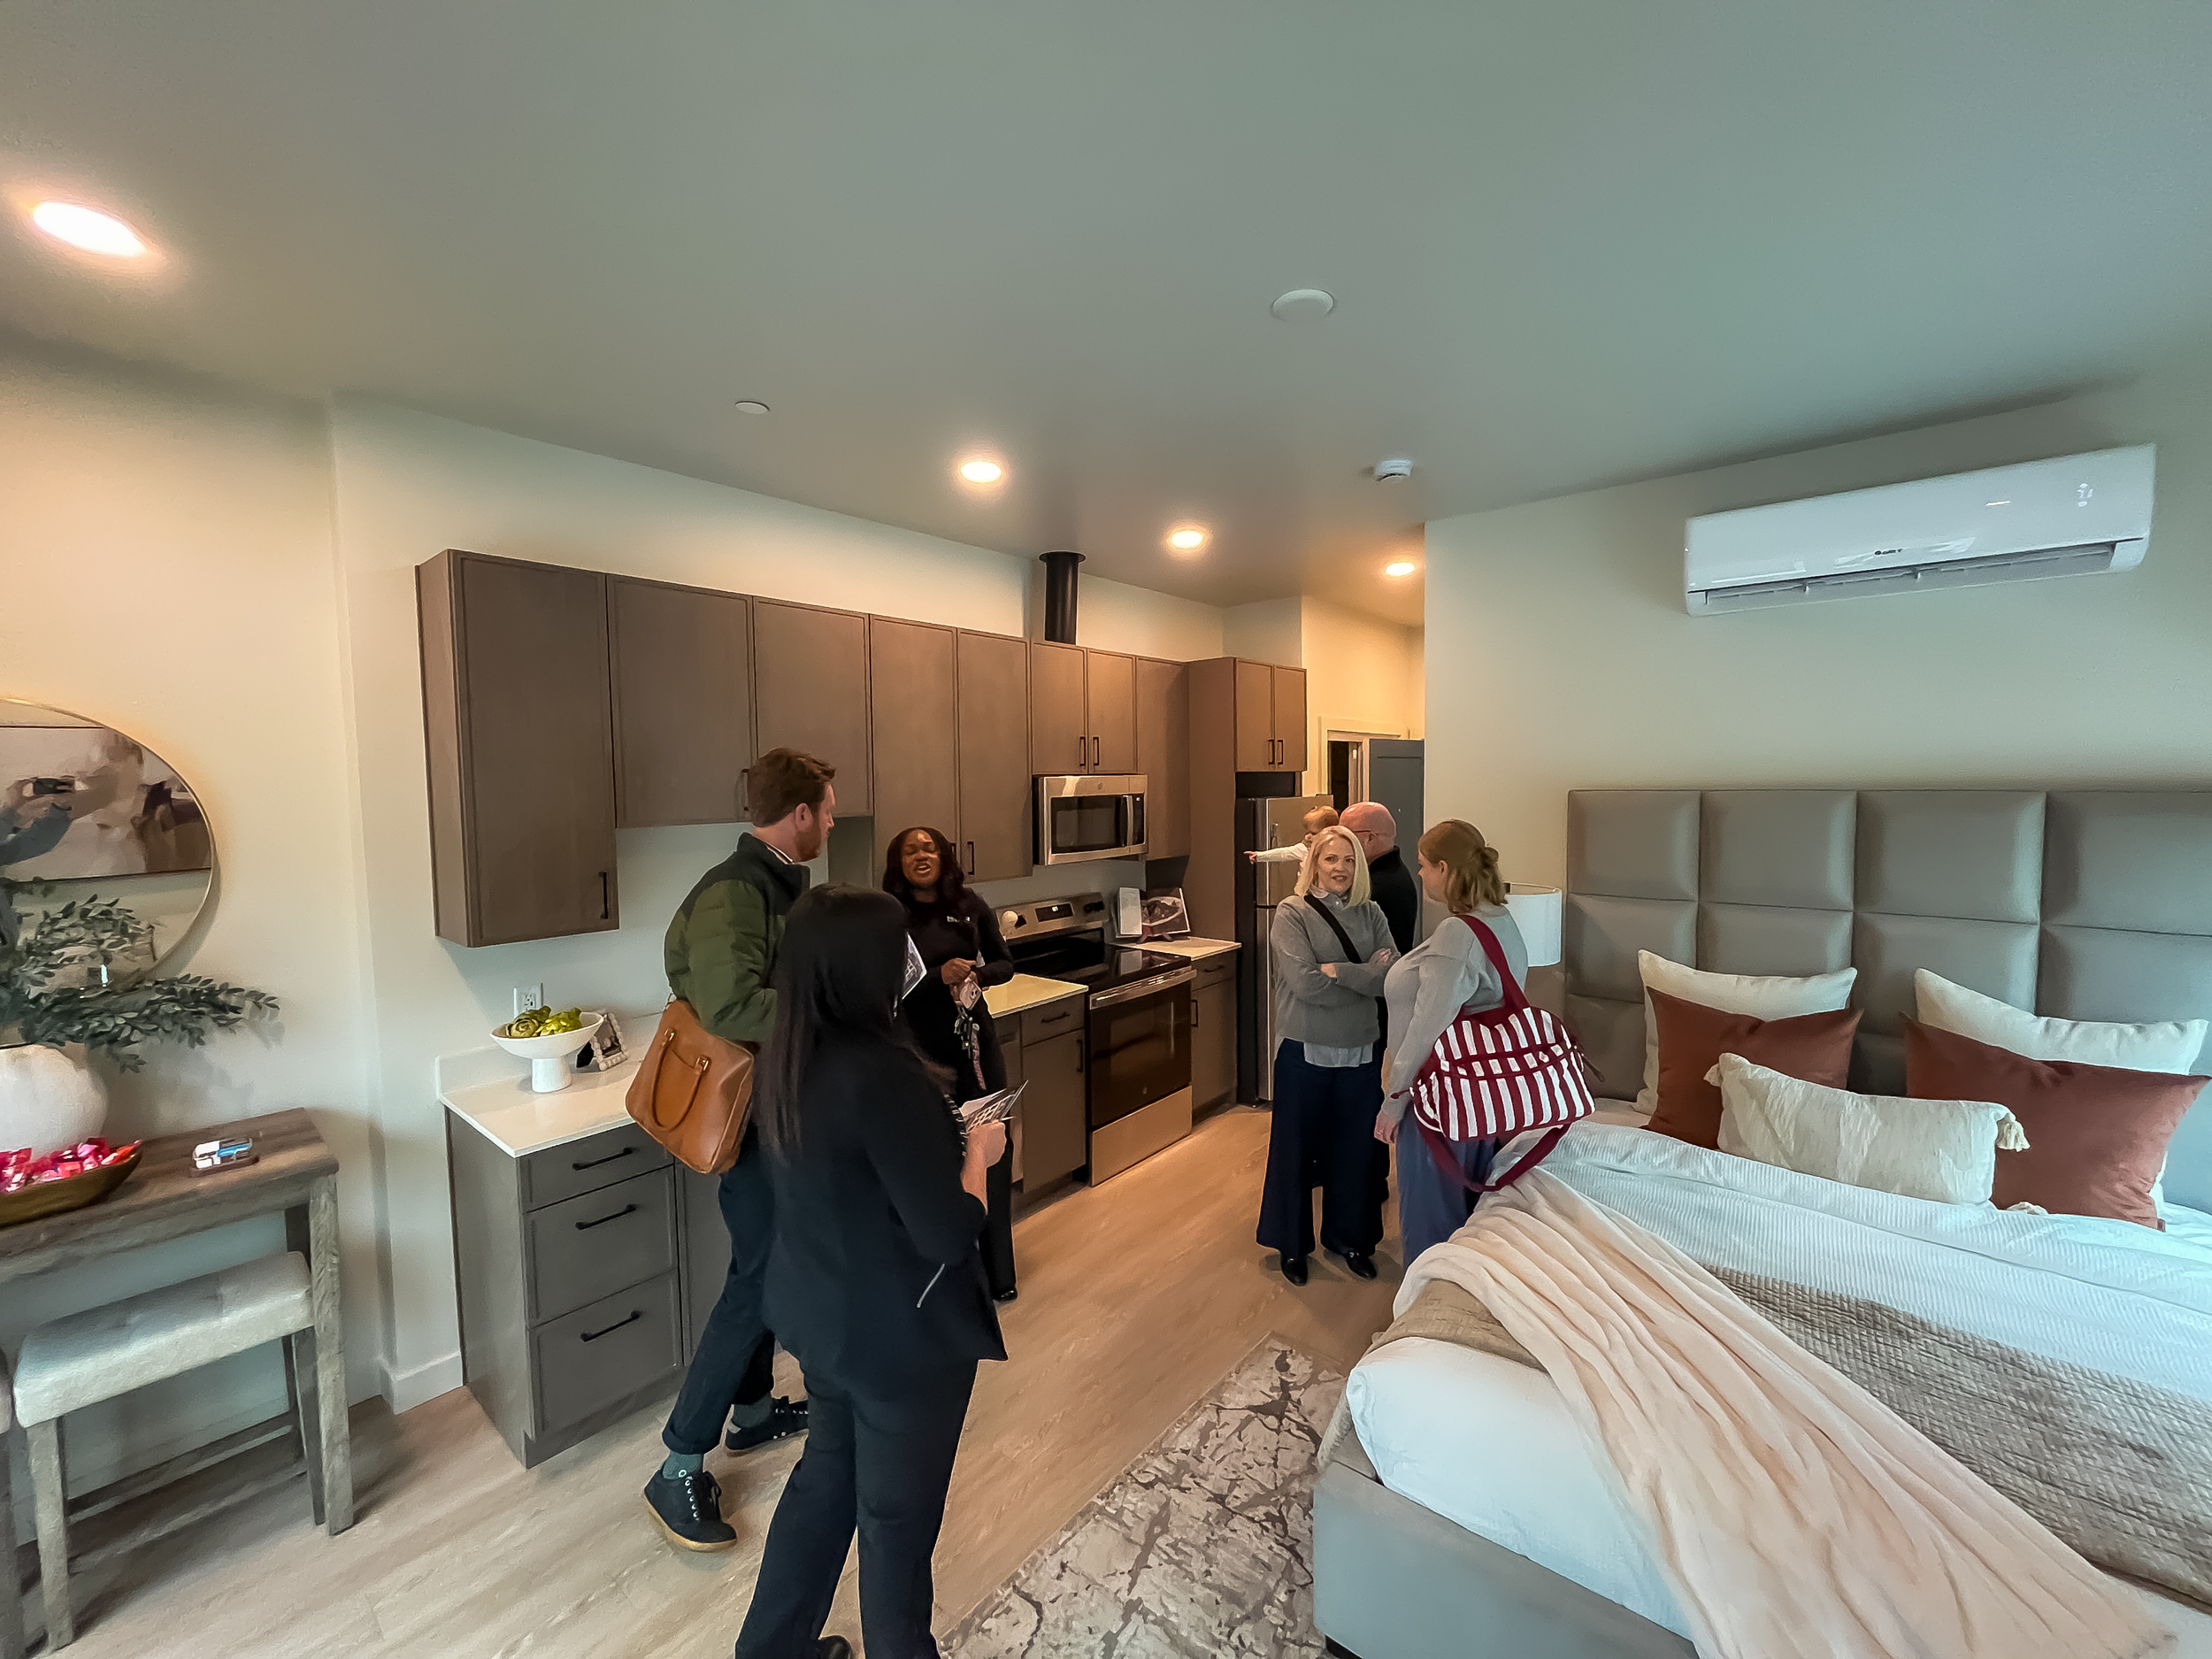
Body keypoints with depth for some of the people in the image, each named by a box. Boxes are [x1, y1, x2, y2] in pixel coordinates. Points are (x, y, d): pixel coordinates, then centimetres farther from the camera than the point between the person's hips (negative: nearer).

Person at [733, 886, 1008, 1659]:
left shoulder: (782, 1063, -6)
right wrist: (978, 1152, -12)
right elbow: (946, 1232, -28)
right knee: (899, 1509, 19)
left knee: (828, 1472, 30)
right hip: (901, 1334, -7)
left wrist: (941, 1135, 6)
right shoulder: (883, 1076, -34)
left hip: (820, 1311, 8)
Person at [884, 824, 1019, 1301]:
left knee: (993, 1150, 5)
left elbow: (1004, 964, 8)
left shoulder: (970, 906, 2)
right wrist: (940, 976, -21)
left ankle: (998, 1272, 23)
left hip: (977, 1042, 3)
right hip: (923, 1051, -3)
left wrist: (976, 972, -12)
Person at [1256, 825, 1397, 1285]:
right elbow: (1305, 983, -19)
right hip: (1305, 1052, -3)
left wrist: (1338, 970, -19)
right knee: (1296, 1148, 10)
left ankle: (1348, 1237, 38)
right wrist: (1364, 975, -12)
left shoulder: (1370, 914, 4)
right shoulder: (1292, 912, -8)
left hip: (1359, 1052, 4)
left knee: (1354, 1148, 16)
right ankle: (1292, 1243, 31)